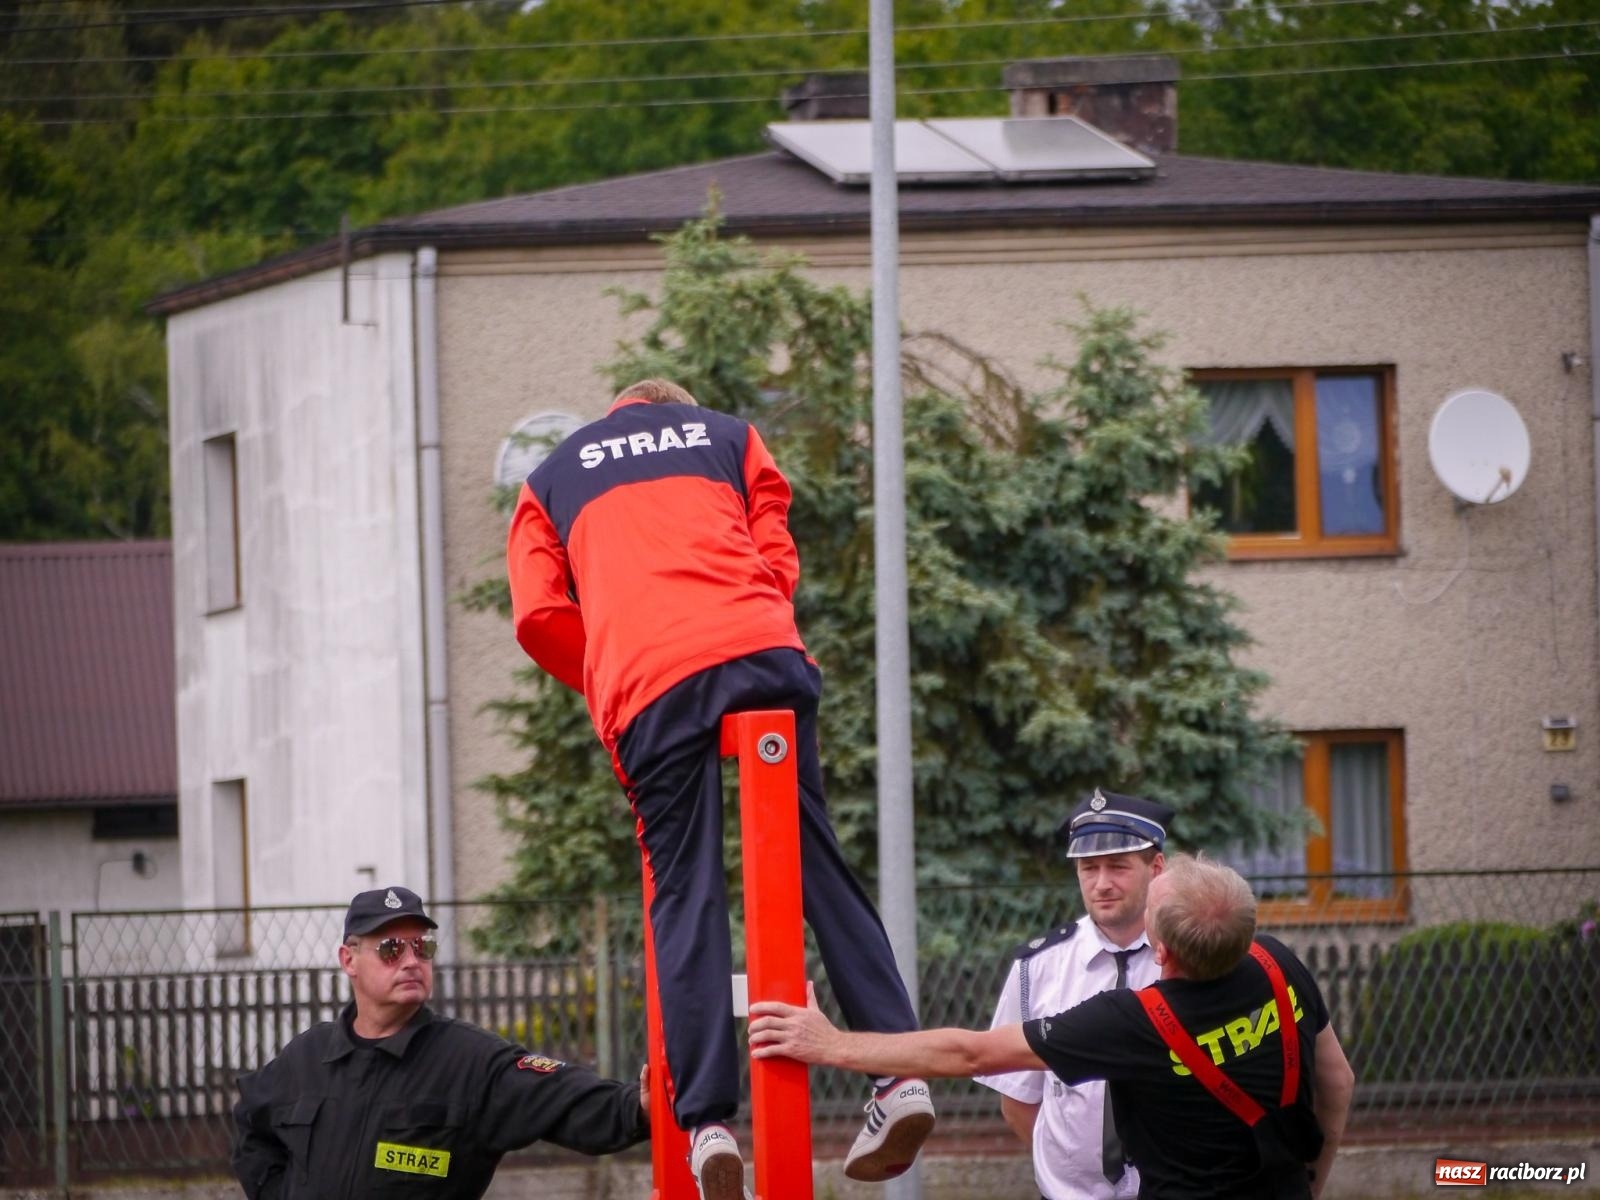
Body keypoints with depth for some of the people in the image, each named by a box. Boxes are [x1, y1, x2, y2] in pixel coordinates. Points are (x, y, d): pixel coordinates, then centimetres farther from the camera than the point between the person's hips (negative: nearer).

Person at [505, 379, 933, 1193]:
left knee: (686, 898, -2)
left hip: (646, 688, -1)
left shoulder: (550, 480, 27)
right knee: (819, 869, 7)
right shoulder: (728, 436, 29)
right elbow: (777, 560, 16)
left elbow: (539, 616, 13)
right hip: (763, 654, 1)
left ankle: (707, 1120, -14)